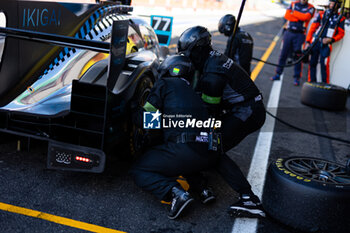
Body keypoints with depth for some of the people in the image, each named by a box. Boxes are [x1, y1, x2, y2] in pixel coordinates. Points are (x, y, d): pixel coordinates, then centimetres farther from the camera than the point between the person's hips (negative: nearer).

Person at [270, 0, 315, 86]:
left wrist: (294, 13, -5)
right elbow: (287, 15, -3)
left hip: (300, 35, -2)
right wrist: (300, 17, -10)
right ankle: (278, 74, 15)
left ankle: (297, 78, 5)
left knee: (298, 56, -1)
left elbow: (305, 17, -15)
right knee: (283, 54, 5)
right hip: (289, 32, 2)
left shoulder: (310, 8, 4)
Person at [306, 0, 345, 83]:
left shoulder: (340, 18, 7)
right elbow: (312, 28, 8)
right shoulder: (321, 14, 10)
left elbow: (341, 33, 7)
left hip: (326, 44, -2)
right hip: (315, 42, 2)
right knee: (312, 63, 3)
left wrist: (331, 39, -10)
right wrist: (308, 42, 1)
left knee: (324, 65, -10)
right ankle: (311, 82, 13)